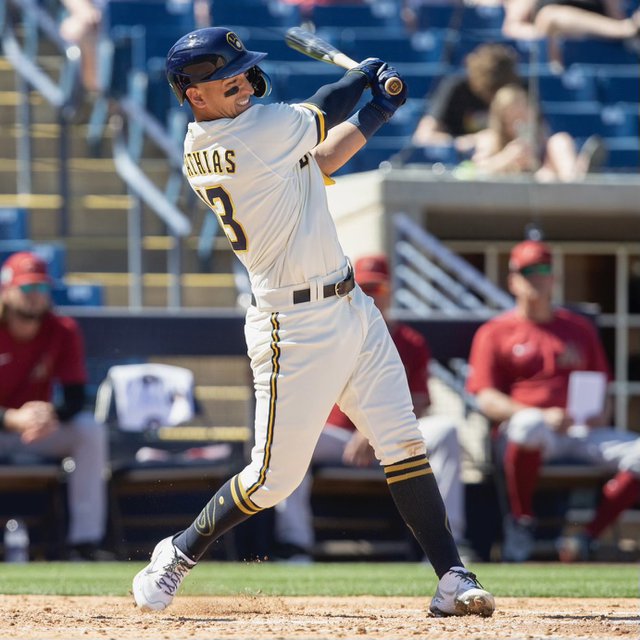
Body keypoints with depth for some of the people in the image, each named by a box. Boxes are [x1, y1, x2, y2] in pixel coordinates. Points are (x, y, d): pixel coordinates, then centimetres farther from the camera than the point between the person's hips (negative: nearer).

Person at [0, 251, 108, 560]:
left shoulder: (63, 331, -8)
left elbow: (75, 399, -14)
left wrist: (51, 415, -38)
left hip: (41, 428, 3)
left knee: (90, 431, -24)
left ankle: (85, 541, -25)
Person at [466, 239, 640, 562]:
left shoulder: (580, 327, 23)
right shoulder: (494, 332, 10)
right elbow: (486, 398, -1)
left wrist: (602, 411, -2)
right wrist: (543, 416, -17)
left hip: (582, 430, 4)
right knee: (529, 424, -42)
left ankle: (588, 536, -19)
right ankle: (521, 522, -22)